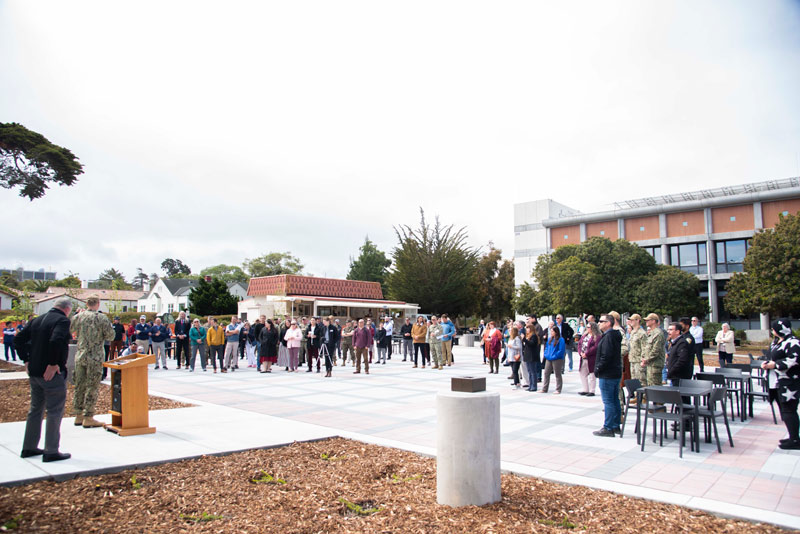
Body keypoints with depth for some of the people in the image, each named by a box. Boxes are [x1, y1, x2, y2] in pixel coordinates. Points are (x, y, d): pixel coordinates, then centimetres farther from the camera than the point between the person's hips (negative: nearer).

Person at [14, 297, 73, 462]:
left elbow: (18, 340, 12)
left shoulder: (37, 320, 11)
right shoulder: (62, 320, -13)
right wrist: (53, 364, -22)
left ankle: (29, 447, 29)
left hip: (34, 373, 8)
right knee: (54, 412, 1)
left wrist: (27, 360, 12)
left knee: (36, 409, 20)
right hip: (53, 374, -8)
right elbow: (56, 341, -30)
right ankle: (51, 451, 6)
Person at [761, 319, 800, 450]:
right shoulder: (776, 342, 16)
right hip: (779, 382, 10)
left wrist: (775, 365, -22)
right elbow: (774, 359, 26)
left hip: (789, 383, -10)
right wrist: (767, 363, 7)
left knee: (789, 410, -7)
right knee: (784, 409, 15)